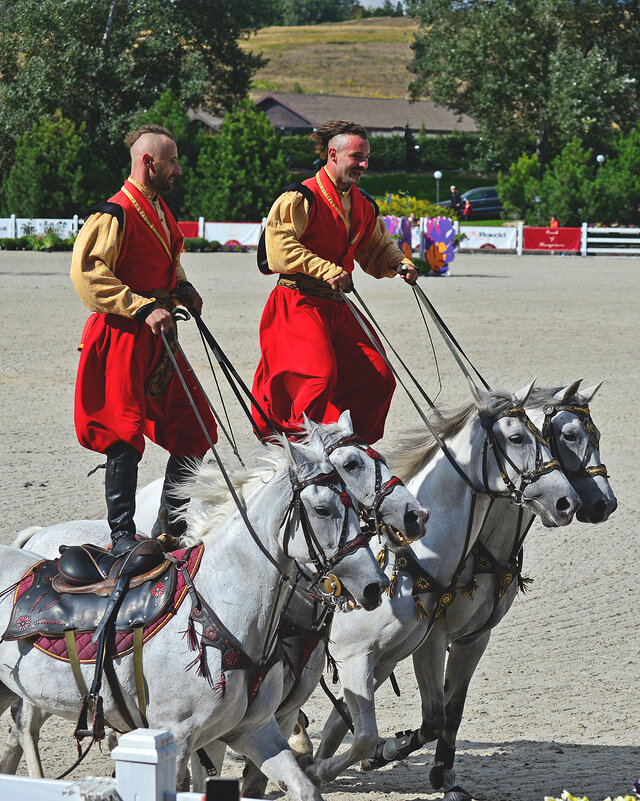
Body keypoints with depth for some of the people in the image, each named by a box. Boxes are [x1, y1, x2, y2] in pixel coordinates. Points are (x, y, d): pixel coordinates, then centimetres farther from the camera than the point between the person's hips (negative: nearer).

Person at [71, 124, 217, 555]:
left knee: (194, 426, 6)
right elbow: (87, 274, -23)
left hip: (160, 338, 9)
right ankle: (122, 534, 4)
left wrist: (182, 289, 12)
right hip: (123, 338, -9)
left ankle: (171, 524, 18)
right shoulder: (115, 215, -15)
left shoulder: (161, 210, 14)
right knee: (126, 436, -5)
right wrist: (143, 308, -25)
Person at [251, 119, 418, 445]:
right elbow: (279, 247, -21)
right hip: (299, 304, -7)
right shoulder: (300, 198, -10)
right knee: (320, 374, -24)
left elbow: (376, 248, 25)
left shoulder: (363, 206, 14)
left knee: (378, 379, 0)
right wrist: (327, 270, -29)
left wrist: (399, 263, 3)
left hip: (337, 306, 7)